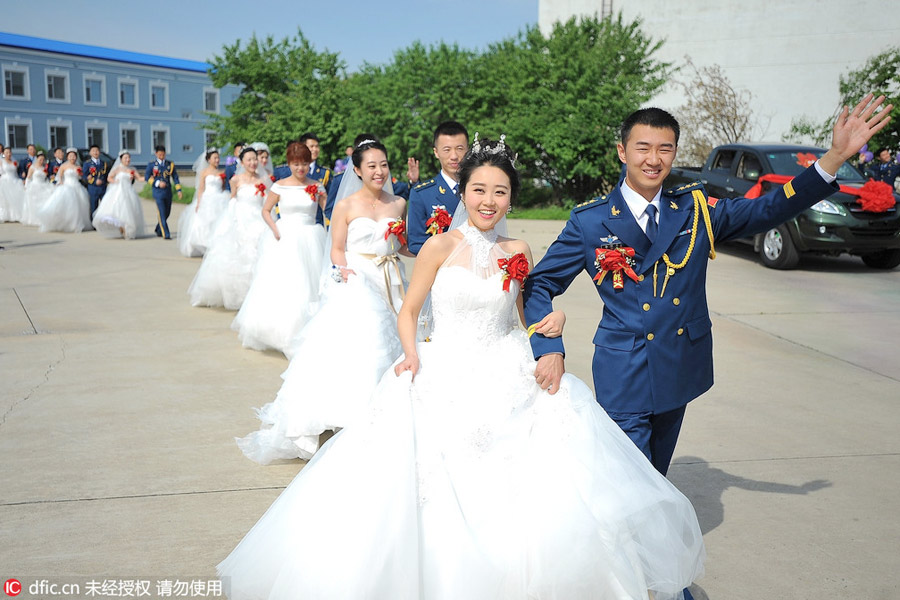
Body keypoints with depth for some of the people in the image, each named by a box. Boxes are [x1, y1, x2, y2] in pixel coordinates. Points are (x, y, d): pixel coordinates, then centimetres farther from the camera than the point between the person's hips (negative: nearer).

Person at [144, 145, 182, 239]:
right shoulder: (151, 165, 1)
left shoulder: (170, 164, 9)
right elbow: (147, 177, -1)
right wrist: (157, 183, -14)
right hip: (158, 193, -4)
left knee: (167, 213, 12)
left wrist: (178, 190, 0)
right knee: (162, 214, -10)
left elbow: (175, 177, 9)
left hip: (168, 192, 4)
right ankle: (166, 234, -9)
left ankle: (158, 230, 33)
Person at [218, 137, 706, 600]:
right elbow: (408, 311, 4)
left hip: (506, 378, 3)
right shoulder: (440, 247, -2)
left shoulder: (518, 254, 7)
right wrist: (412, 353, -13)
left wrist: (550, 324, -2)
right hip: (443, 378, -2)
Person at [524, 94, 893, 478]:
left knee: (656, 476, 20)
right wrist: (548, 349, -15)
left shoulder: (695, 209, 3)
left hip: (679, 370, 4)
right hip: (624, 377, -4)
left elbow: (770, 209, 1)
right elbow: (540, 284, -2)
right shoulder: (590, 221, -7)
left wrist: (836, 155, -8)